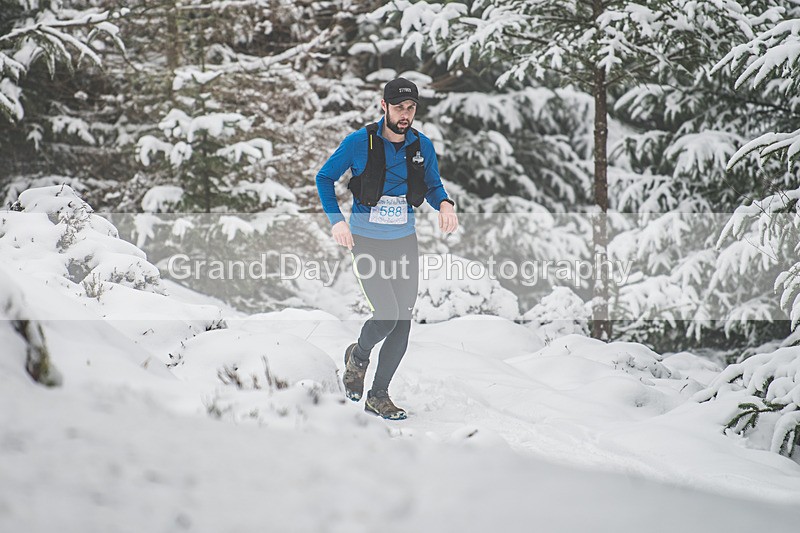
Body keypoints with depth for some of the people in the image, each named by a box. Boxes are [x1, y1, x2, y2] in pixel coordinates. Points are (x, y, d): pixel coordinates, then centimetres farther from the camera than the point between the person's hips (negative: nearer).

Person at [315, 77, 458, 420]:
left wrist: (444, 203, -9)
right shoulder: (359, 142, -11)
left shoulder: (423, 146, 0)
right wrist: (336, 220, -12)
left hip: (404, 243, 4)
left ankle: (378, 396, 21)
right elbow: (324, 177, 1)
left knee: (402, 326, 3)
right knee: (387, 315, -17)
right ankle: (359, 355, 18)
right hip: (366, 242, -4)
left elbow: (433, 185, 15)